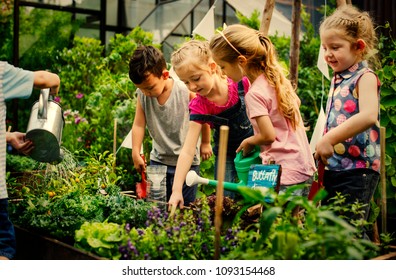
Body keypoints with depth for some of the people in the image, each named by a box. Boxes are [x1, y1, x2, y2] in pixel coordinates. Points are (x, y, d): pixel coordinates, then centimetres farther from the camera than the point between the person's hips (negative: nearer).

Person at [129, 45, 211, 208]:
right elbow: (139, 124, -3)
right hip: (157, 160, 4)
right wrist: (136, 153, -10)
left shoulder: (186, 91, -18)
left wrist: (205, 143, 6)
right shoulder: (142, 94, -8)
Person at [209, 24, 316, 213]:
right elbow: (296, 104, 22)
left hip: (285, 176, -9)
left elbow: (268, 135, -19)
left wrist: (248, 142, 2)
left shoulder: (254, 93, -16)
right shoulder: (277, 79, 8)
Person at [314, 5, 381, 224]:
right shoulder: (337, 80, 15)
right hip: (332, 168, 9)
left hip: (357, 169, -9)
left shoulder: (365, 77, -9)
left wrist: (329, 139, -29)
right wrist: (323, 148, 13)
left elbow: (368, 116, -27)